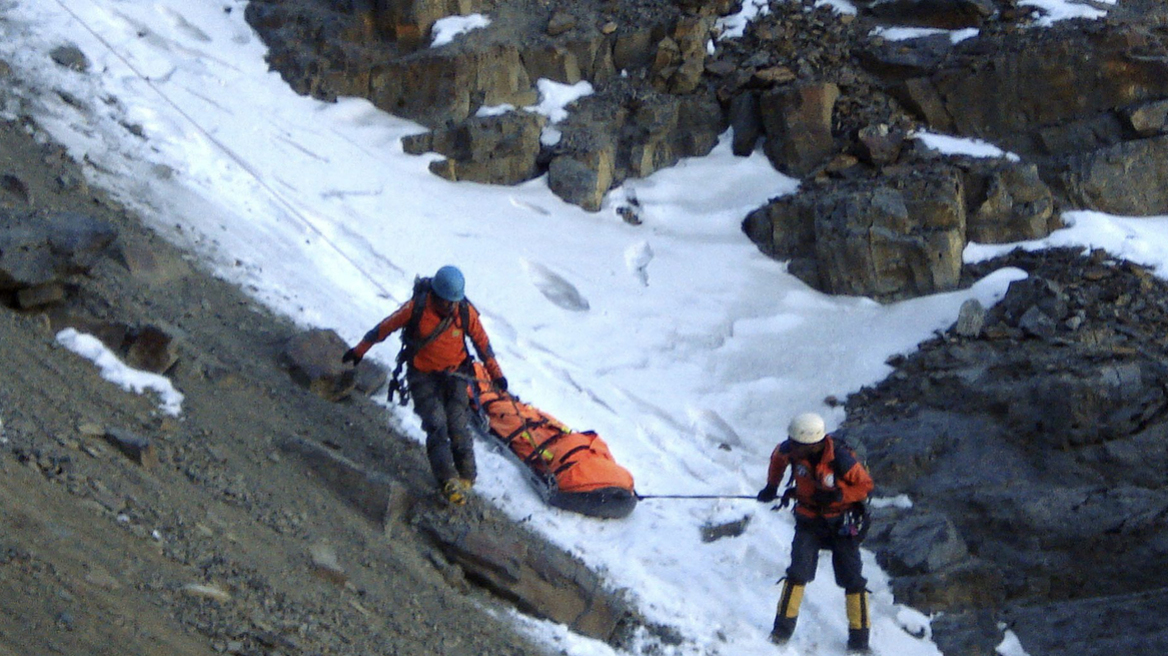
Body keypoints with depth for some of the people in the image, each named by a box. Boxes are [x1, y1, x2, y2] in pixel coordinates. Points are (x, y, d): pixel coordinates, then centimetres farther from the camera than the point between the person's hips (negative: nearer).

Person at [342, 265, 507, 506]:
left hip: (453, 375, 2)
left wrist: (496, 374, 13)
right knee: (436, 425, -17)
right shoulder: (416, 308, -16)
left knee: (457, 424, -12)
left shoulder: (466, 312, -10)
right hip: (423, 375, -1)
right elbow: (385, 328, -2)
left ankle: (466, 475, 4)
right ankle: (448, 481, -20)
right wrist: (359, 350, 7)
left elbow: (482, 342, 6)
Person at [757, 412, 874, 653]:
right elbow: (777, 457, 8)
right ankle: (783, 628, 1)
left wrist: (839, 495, -27)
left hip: (842, 522, -2)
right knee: (798, 571, -10)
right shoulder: (790, 450, -18)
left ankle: (859, 637, 10)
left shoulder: (841, 459, -29)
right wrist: (771, 486, 13)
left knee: (852, 577, 0)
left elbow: (865, 485, -13)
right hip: (809, 520, 2)